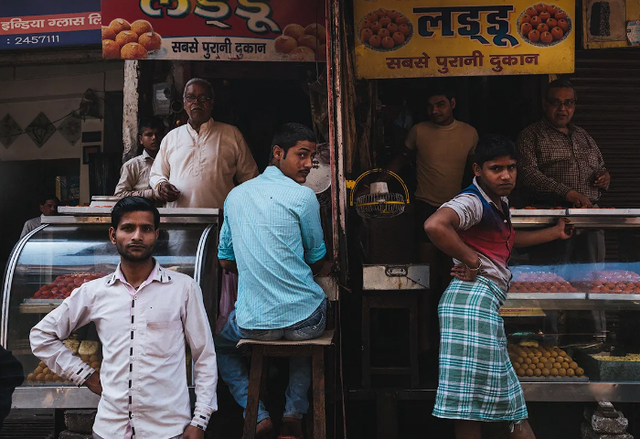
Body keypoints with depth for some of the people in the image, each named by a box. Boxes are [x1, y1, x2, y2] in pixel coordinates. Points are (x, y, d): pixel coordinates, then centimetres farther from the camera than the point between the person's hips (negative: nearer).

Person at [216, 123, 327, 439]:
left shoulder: (235, 195, 6)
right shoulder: (303, 196, -8)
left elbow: (226, 261, 14)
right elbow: (316, 261, 4)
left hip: (254, 323, 2)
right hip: (305, 319, -1)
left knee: (219, 344, 33)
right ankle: (295, 411, 21)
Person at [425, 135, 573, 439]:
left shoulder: (499, 203, 21)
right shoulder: (473, 201, -11)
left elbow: (509, 240, 39)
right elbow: (434, 225, -30)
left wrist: (555, 233, 46)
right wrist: (472, 260, -19)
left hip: (486, 302, 11)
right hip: (474, 297, -11)